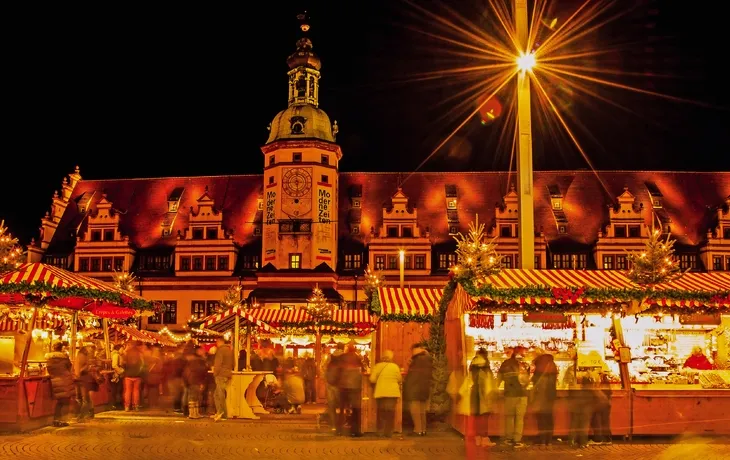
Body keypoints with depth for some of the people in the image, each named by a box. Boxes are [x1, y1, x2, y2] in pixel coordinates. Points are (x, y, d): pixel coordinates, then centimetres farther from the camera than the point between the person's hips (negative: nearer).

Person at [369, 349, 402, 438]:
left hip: (381, 392, 0)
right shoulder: (395, 366, -2)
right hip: (393, 392, 0)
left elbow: (372, 379, -6)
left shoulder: (378, 366, -5)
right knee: (390, 412, 5)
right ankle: (388, 432, 2)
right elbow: (399, 379, 6)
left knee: (381, 412, 11)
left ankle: (381, 431, 9)